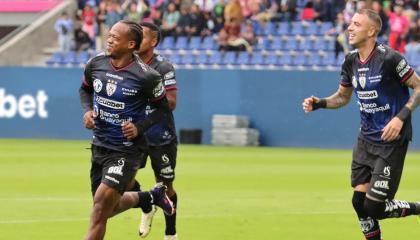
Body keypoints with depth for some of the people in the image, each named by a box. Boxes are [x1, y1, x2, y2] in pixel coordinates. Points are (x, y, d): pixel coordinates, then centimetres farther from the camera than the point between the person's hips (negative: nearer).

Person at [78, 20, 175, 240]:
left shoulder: (146, 76, -17)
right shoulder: (95, 64, -4)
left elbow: (162, 107, -3)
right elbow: (85, 89, 17)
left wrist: (139, 127, -17)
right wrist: (87, 110, -3)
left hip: (125, 150, -6)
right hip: (99, 145, 6)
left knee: (100, 208, -15)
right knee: (108, 207, 17)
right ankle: (153, 197, 43)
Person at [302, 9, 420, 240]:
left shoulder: (389, 58, -17)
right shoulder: (351, 61, 4)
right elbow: (343, 96, 19)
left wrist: (401, 117, -22)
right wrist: (319, 103, 1)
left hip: (392, 141, -7)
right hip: (366, 139, 7)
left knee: (373, 207, -9)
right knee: (359, 201, 2)